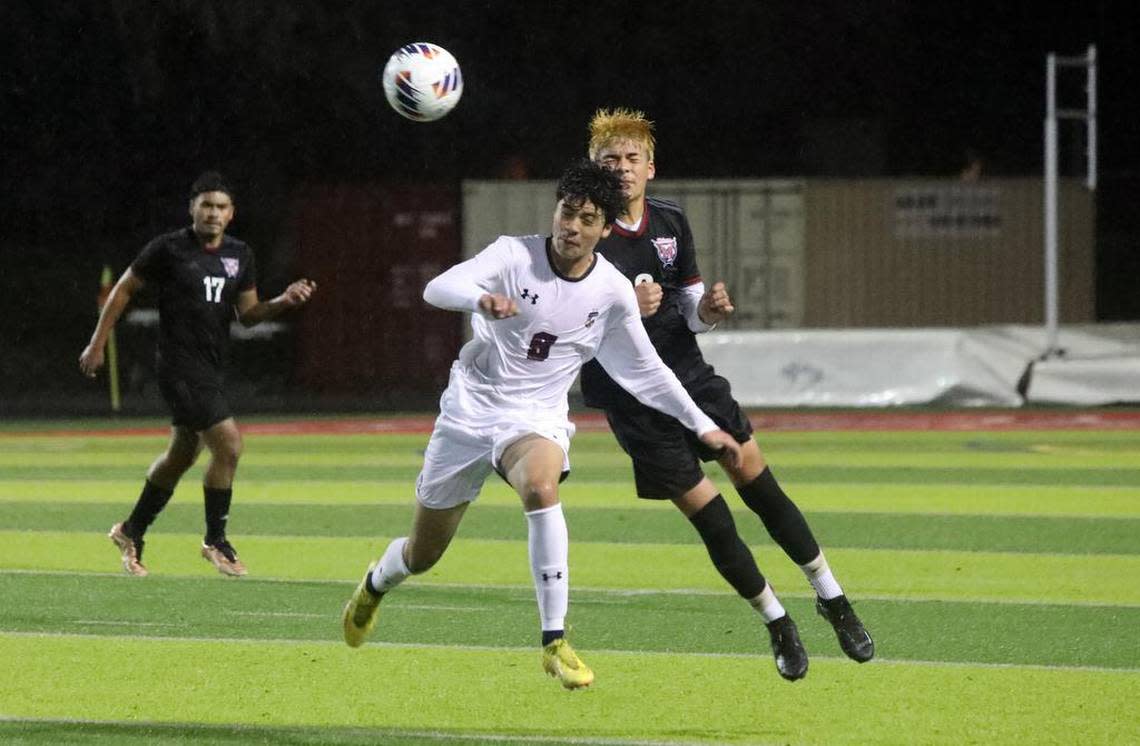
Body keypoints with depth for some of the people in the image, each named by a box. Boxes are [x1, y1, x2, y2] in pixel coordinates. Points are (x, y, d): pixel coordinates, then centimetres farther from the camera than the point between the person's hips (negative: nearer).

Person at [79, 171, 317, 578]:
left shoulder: (239, 255, 8)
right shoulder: (168, 249, -9)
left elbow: (248, 313, 11)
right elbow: (124, 289, 0)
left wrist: (284, 301, -8)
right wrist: (97, 343, 0)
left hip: (211, 368, 8)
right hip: (180, 366, -8)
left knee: (182, 454, 18)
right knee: (228, 444, -16)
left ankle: (131, 532, 35)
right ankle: (215, 540, -2)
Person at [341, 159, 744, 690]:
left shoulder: (613, 293, -4)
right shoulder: (515, 255, -12)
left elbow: (644, 370, 11)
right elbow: (438, 289, -27)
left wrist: (702, 426, 12)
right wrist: (482, 299, -49)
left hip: (537, 418, 0)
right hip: (471, 408, 0)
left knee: (540, 487, -37)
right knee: (422, 555, 10)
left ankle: (555, 642, -34)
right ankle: (375, 585, 50)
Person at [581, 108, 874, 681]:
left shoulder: (671, 223, 5)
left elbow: (691, 309, 13)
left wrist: (708, 309, -11)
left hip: (690, 375, 4)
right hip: (633, 396, -4)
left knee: (757, 482, -1)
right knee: (708, 515, -4)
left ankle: (831, 598, 14)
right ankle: (777, 625, 13)